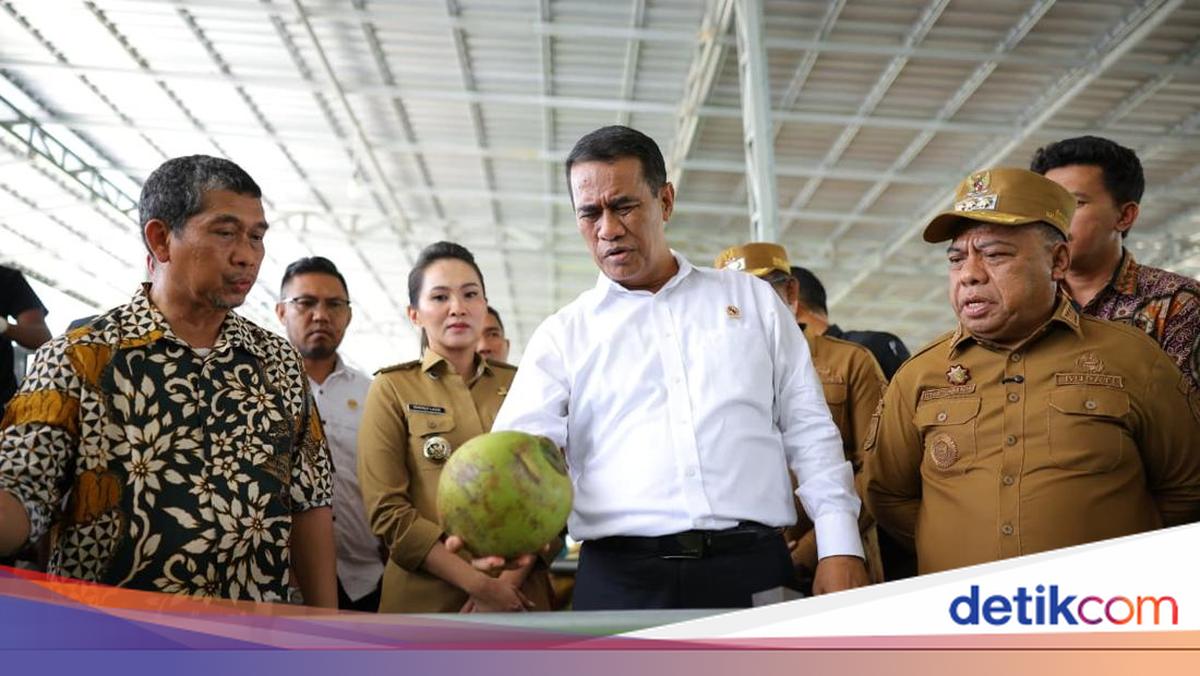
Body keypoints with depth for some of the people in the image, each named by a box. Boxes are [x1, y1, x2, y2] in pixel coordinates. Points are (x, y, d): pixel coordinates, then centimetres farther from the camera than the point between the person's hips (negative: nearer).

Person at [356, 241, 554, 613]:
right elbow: (387, 511, -8)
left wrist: (510, 579, -13)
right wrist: (481, 584, -15)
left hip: (521, 600, 2)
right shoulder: (391, 390, 0)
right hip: (426, 602, -2)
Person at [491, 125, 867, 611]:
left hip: (754, 570, 1)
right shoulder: (562, 335, 9)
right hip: (620, 580, 0)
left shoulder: (752, 299, 13)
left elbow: (809, 432, 11)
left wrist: (840, 549, 1)